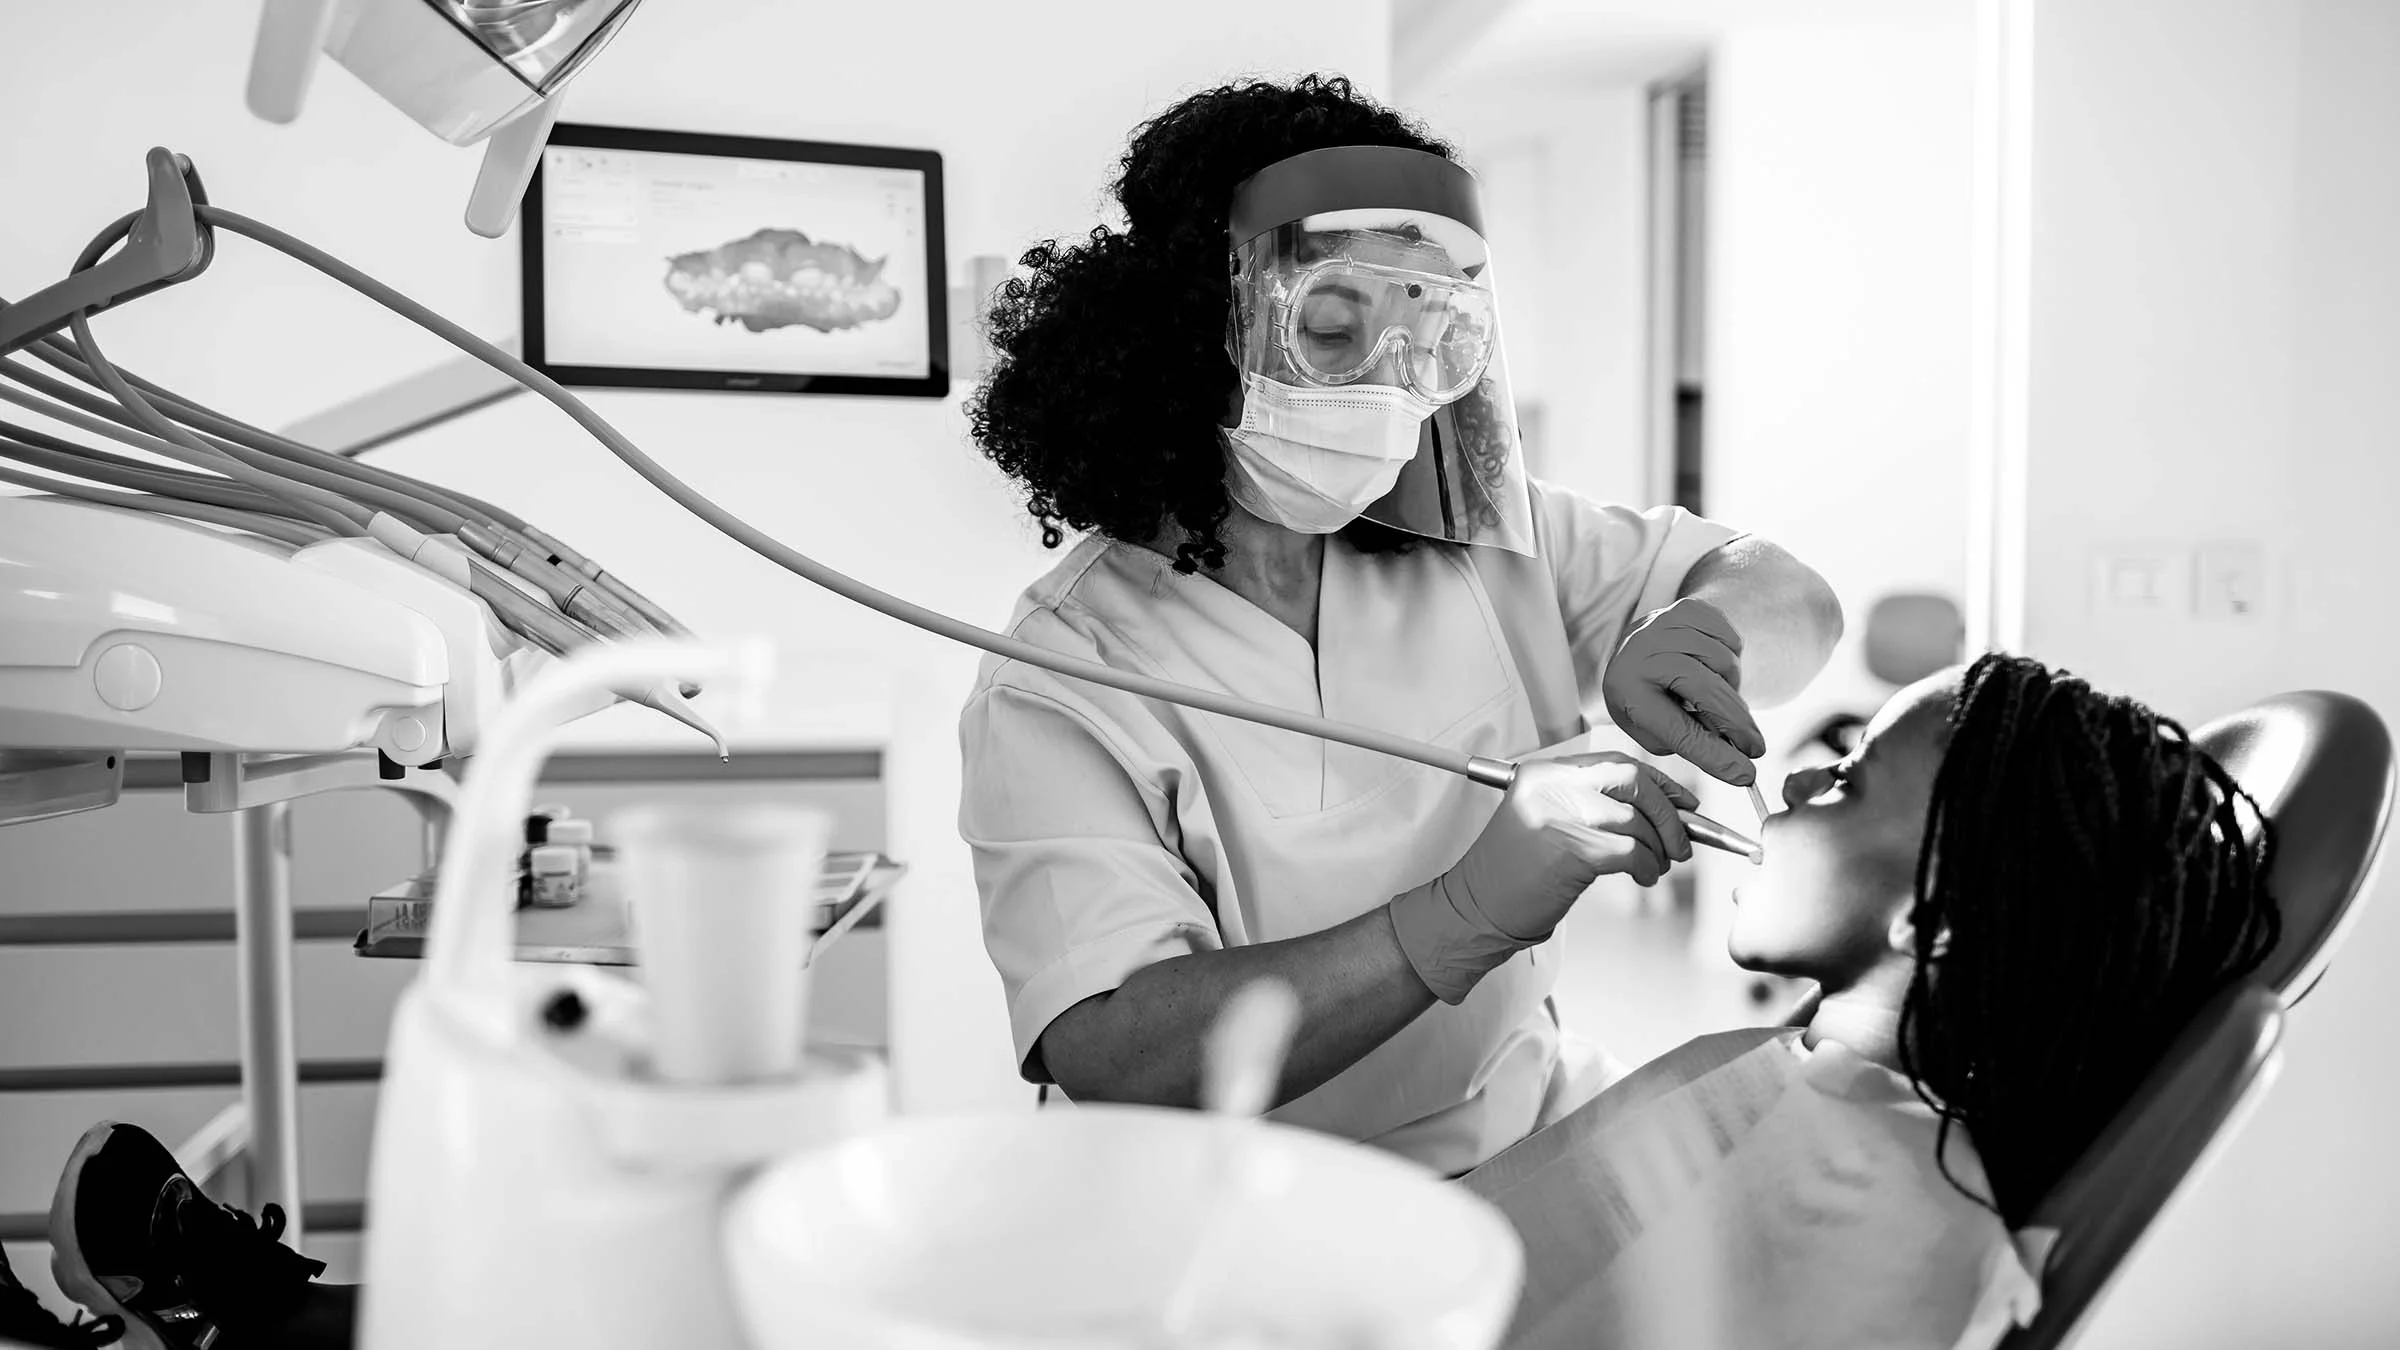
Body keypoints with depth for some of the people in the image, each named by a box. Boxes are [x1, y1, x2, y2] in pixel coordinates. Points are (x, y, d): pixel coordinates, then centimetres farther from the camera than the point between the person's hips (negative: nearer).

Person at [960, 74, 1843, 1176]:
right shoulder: (1053, 691, -14)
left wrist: (1693, 634, -20)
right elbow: (1104, 1060, -25)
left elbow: (1789, 598, 5)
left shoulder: (1481, 529, 3)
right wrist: (1468, 913, -36)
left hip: (1537, 1134, 6)